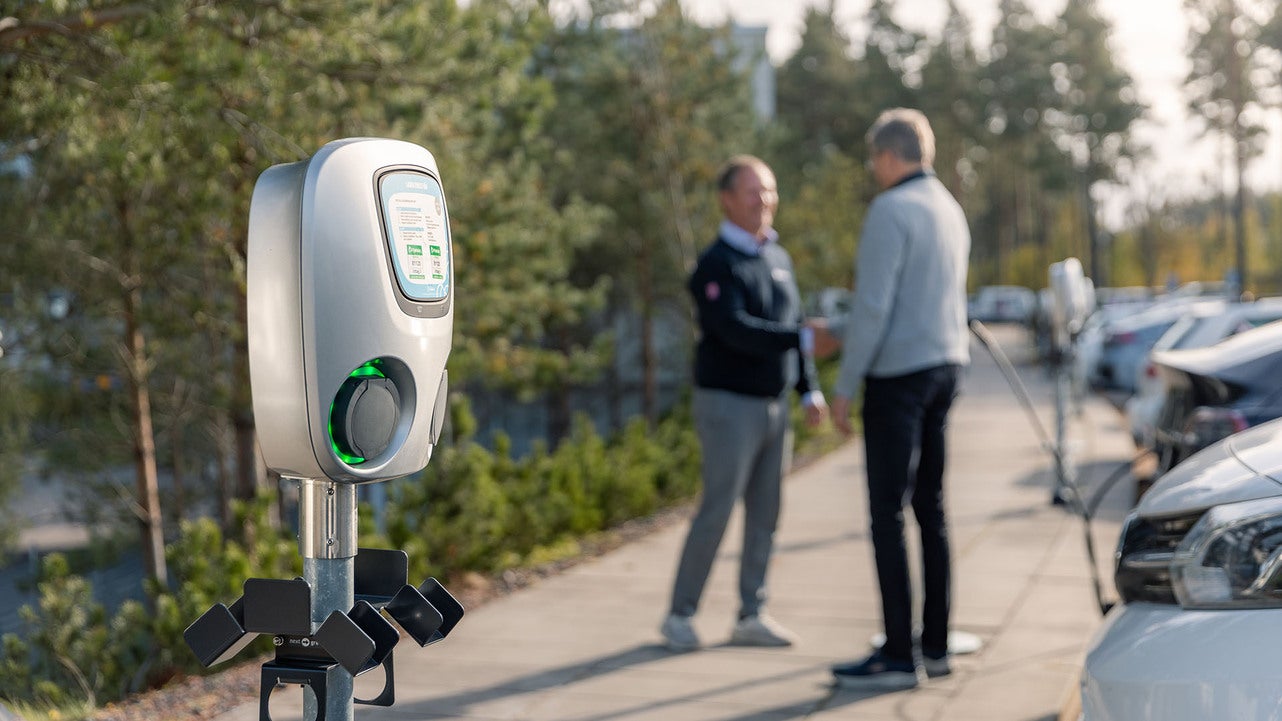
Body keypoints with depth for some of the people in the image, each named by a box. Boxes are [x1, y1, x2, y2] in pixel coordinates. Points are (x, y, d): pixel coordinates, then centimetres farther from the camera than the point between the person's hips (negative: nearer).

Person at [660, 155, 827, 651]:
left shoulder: (778, 258, 12)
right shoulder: (715, 265, -13)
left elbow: (793, 325, 17)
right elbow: (736, 331, -25)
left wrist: (810, 390, 9)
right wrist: (803, 340, -32)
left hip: (772, 406, 7)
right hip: (728, 406, -7)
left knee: (765, 512, 7)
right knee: (717, 510, -8)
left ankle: (751, 616, 14)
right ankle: (680, 615, 4)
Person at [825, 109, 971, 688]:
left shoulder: (891, 210, -13)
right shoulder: (949, 209, 15)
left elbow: (875, 306, -18)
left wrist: (845, 384, -12)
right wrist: (835, 332, 29)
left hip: (899, 375, -9)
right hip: (945, 364, 9)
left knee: (888, 514, -5)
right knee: (930, 508, 13)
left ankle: (898, 655, -4)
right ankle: (935, 644, 17)